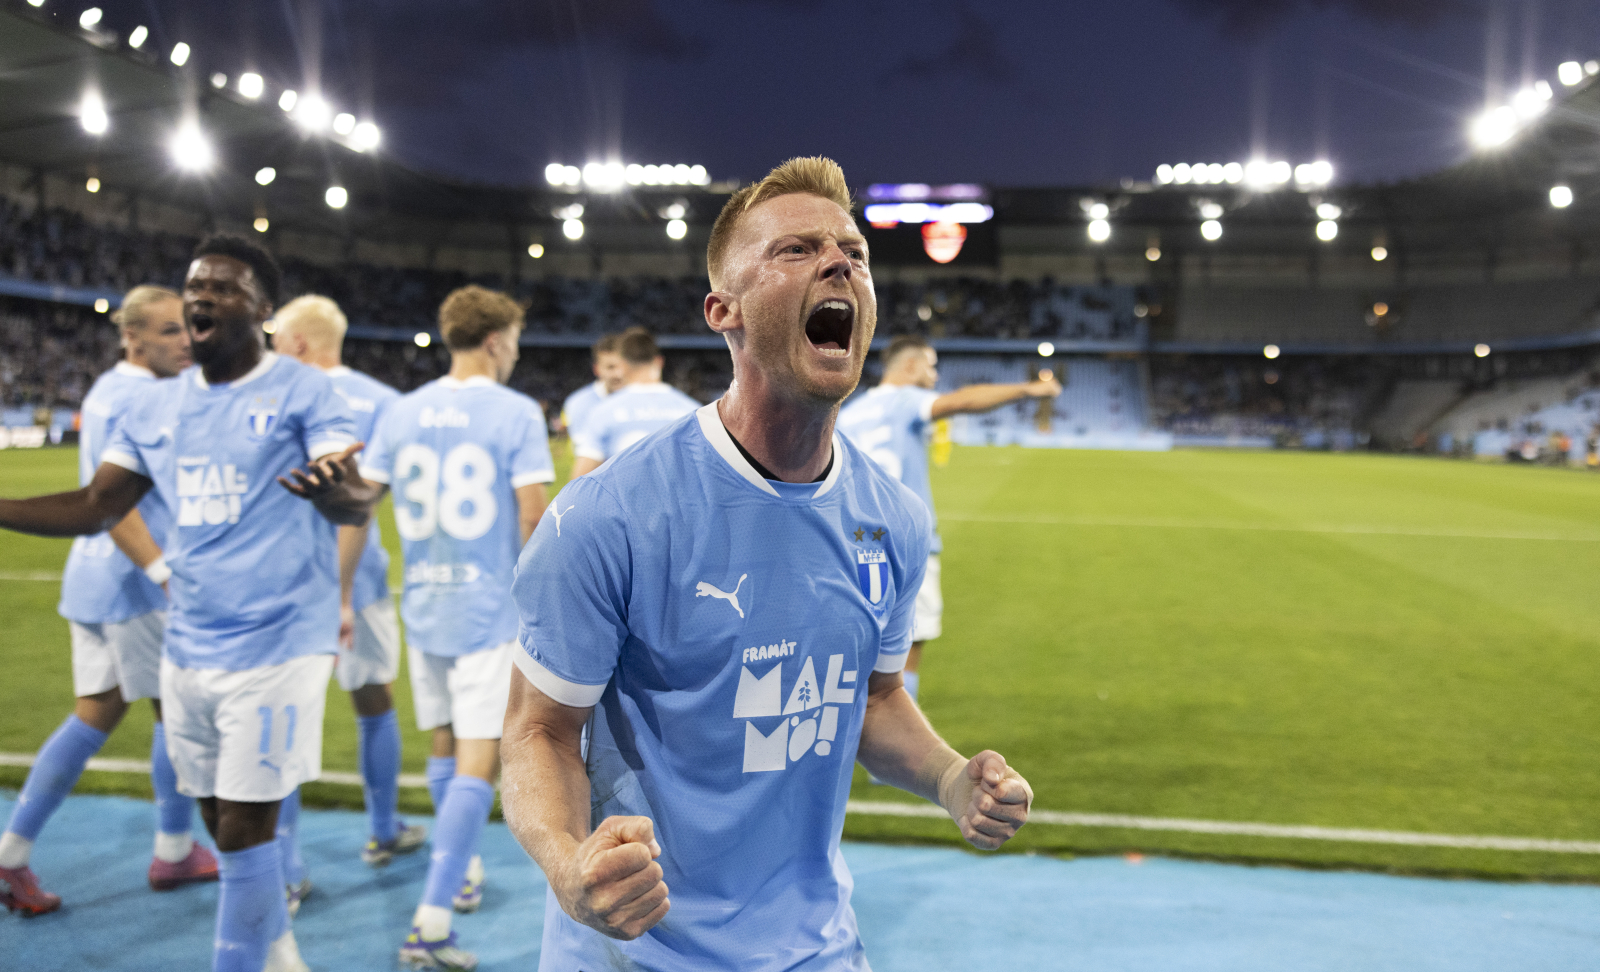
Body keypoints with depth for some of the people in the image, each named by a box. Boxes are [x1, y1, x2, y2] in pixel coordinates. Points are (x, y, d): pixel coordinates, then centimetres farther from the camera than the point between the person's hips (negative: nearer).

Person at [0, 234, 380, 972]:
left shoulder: (303, 392, -9)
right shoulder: (157, 406, 9)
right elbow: (94, 508, 13)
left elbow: (357, 503, -20)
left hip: (276, 645, -6)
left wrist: (337, 490, -44)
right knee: (225, 824, 15)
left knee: (243, 830, -4)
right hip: (188, 649, 6)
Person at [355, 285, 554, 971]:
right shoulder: (517, 414, -8)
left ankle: (461, 873, 36)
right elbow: (533, 522, -10)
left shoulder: (401, 414, 5)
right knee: (478, 763, -3)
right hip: (489, 610, -5)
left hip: (424, 607, 5)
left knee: (445, 747, 20)